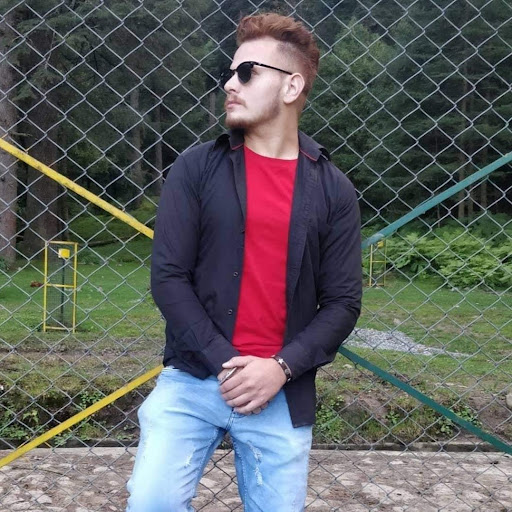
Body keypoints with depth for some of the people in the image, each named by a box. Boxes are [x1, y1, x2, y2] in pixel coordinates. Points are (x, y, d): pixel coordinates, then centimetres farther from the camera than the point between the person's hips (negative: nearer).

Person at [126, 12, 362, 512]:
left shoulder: (332, 190, 2)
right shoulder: (196, 168, 0)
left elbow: (342, 302, 1)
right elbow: (168, 276, -5)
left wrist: (280, 368, -12)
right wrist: (225, 363, -12)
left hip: (283, 393, 1)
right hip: (191, 381, 0)